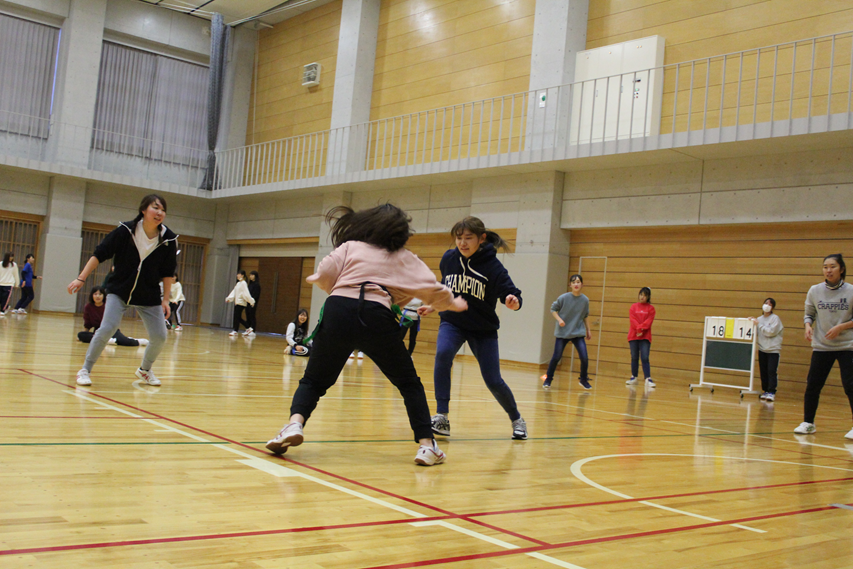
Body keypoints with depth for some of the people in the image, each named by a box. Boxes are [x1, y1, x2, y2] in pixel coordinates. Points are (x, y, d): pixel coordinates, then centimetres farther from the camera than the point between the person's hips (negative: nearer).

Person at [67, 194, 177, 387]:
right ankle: (85, 370, 2)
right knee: (107, 329, -17)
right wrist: (81, 278, -13)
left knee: (159, 337, -1)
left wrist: (165, 299, -2)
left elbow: (167, 273, 1)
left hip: (149, 296, 2)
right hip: (119, 291, -2)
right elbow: (99, 254, -9)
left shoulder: (168, 239, -10)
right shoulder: (125, 230, -16)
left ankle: (145, 370, 27)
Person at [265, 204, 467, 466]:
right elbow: (433, 288, 21)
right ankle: (426, 445, 9)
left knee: (314, 380, 15)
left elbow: (324, 273, 6)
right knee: (409, 383, 17)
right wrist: (452, 303, 40)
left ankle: (295, 423, -11)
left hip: (338, 310, 0)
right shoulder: (405, 258, 22)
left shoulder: (350, 247, 20)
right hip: (377, 316, 0)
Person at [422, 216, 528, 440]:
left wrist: (513, 301, -41)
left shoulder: (493, 266, -17)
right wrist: (432, 307, 8)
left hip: (483, 329, -2)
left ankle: (516, 419, 28)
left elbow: (514, 297, -19)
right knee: (442, 354, -30)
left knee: (493, 381, -3)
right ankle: (441, 418, -24)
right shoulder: (449, 259, -6)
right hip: (452, 322, 2)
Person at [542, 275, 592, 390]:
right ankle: (548, 380, 18)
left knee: (584, 357, -7)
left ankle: (584, 380, 15)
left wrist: (588, 330, 15)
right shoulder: (563, 297, -10)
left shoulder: (585, 300, -3)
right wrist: (559, 319, -15)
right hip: (562, 333, -2)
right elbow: (553, 309, 0)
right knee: (556, 357, 0)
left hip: (578, 333, 2)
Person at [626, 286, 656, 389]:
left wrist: (641, 328, -20)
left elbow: (649, 321, -6)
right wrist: (638, 329, -18)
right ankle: (634, 377, 16)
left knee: (645, 358, -10)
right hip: (633, 335, 2)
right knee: (634, 357, 7)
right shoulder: (633, 307, 7)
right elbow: (632, 319, -4)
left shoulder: (650, 308, 5)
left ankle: (648, 379, -12)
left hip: (645, 336, -2)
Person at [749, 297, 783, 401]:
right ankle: (765, 391, 14)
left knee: (771, 371, -12)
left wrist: (759, 324, -13)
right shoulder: (759, 319, 10)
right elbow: (756, 333, 17)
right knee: (763, 371, 6)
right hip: (762, 349, 5)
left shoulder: (775, 318, -4)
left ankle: (772, 392, -13)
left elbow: (771, 332, -15)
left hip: (773, 349, -5)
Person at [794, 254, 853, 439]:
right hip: (821, 346, 2)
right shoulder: (815, 291, 0)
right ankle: (808, 423, 17)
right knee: (812, 385, 2)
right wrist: (808, 326, -10)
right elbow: (809, 314, 9)